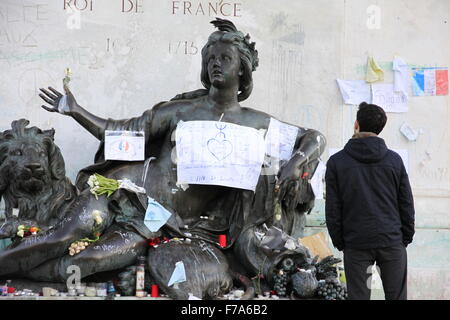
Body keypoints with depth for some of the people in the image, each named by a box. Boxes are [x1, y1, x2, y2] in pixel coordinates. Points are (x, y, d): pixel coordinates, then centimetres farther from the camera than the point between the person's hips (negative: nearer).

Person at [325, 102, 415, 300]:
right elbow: (407, 204, 4)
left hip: (356, 245, -1)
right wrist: (407, 237, 13)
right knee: (396, 296, 7)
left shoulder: (336, 162, -2)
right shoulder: (394, 160, 2)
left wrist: (339, 242, 7)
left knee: (358, 296, 5)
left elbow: (332, 209, -1)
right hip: (392, 242, 1)